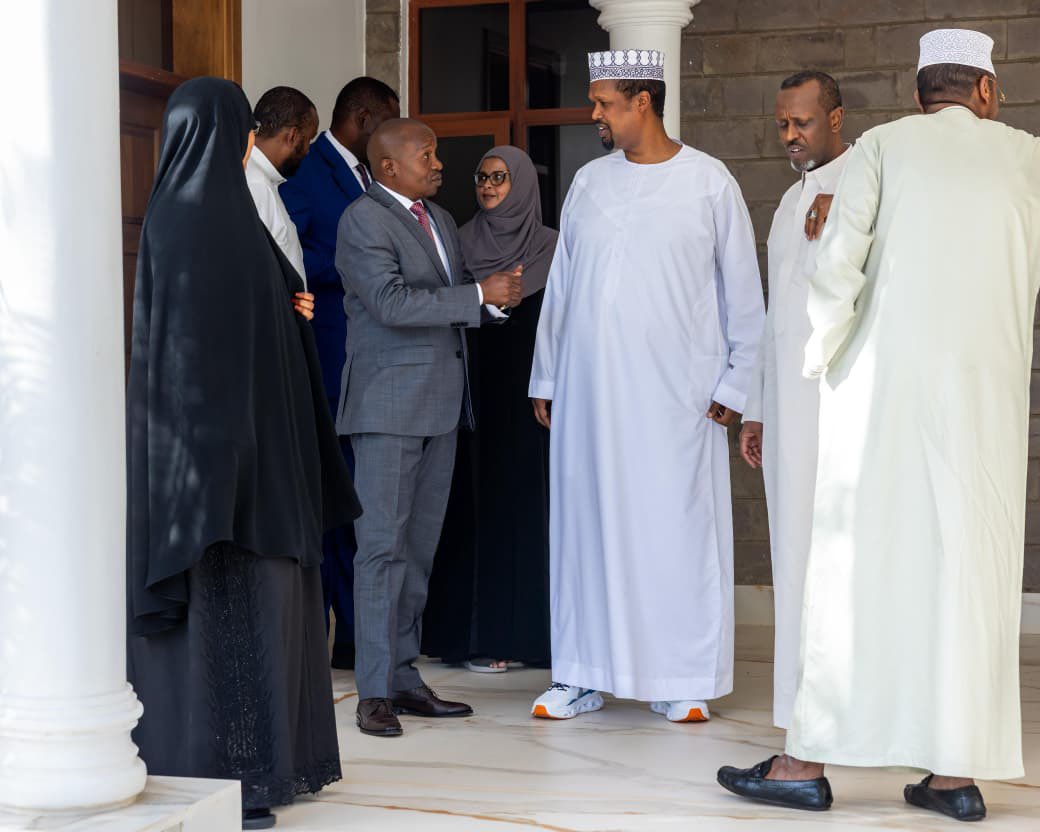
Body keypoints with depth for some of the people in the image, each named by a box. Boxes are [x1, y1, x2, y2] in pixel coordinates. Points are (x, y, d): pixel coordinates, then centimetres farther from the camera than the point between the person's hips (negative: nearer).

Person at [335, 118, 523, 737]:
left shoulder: (440, 220, 18)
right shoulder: (364, 220, -9)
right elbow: (392, 302, -20)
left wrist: (499, 296, 1)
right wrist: (480, 294, -18)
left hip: (440, 405, 8)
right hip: (390, 404, -8)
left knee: (420, 545, 10)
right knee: (383, 543, -7)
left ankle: (405, 677, 16)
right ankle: (374, 692, -5)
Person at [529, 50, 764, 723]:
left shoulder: (709, 183, 0)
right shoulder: (589, 182, 10)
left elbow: (744, 294, 2)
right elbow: (561, 285, 14)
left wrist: (735, 384, -2)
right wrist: (546, 378, 12)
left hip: (676, 391, -3)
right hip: (588, 387, 4)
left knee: (679, 527, 0)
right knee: (586, 523, 5)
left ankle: (686, 680, 9)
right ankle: (584, 675, 14)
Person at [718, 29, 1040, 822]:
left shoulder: (883, 146, 3)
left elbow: (838, 262, -4)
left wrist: (821, 356, 7)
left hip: (885, 384, -1)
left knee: (857, 562, 1)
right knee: (968, 568, 5)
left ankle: (809, 761, 2)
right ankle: (958, 770, 5)